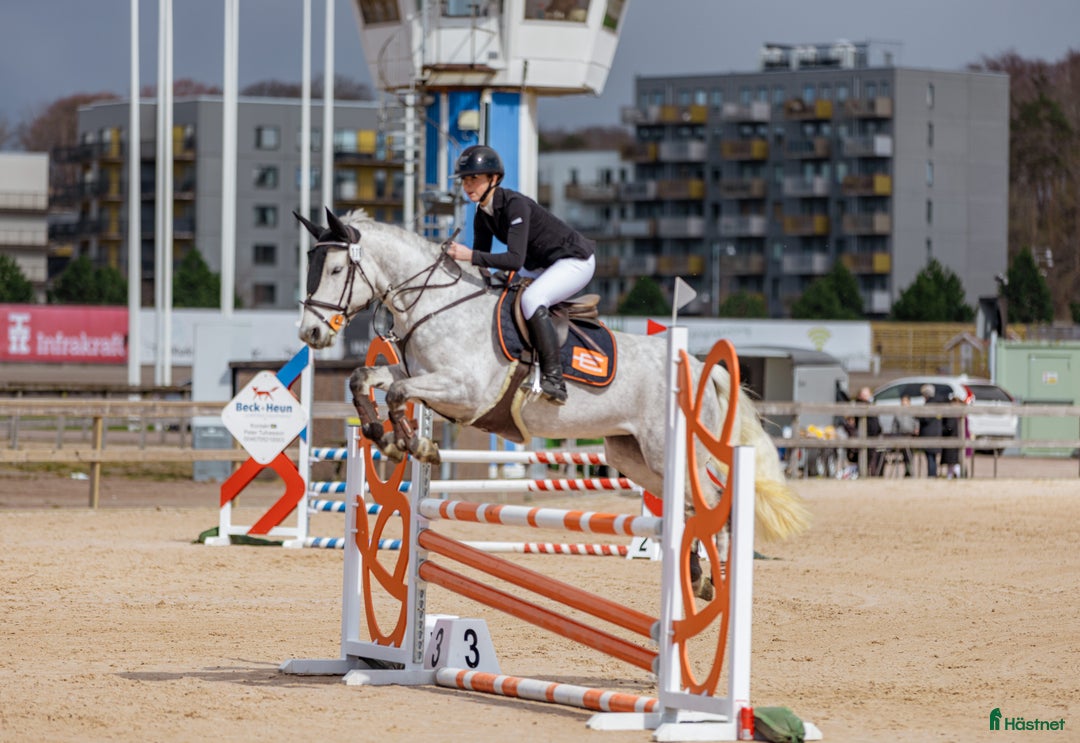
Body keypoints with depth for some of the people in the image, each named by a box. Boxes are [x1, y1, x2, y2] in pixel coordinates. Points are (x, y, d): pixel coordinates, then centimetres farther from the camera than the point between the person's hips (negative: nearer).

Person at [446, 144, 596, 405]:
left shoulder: (515, 205, -28)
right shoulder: (483, 215, -2)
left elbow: (515, 260, -37)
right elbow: (481, 259, 5)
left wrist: (471, 256, -42)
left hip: (576, 261, -10)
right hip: (542, 265, 10)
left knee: (531, 299, -33)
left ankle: (554, 380, -33)